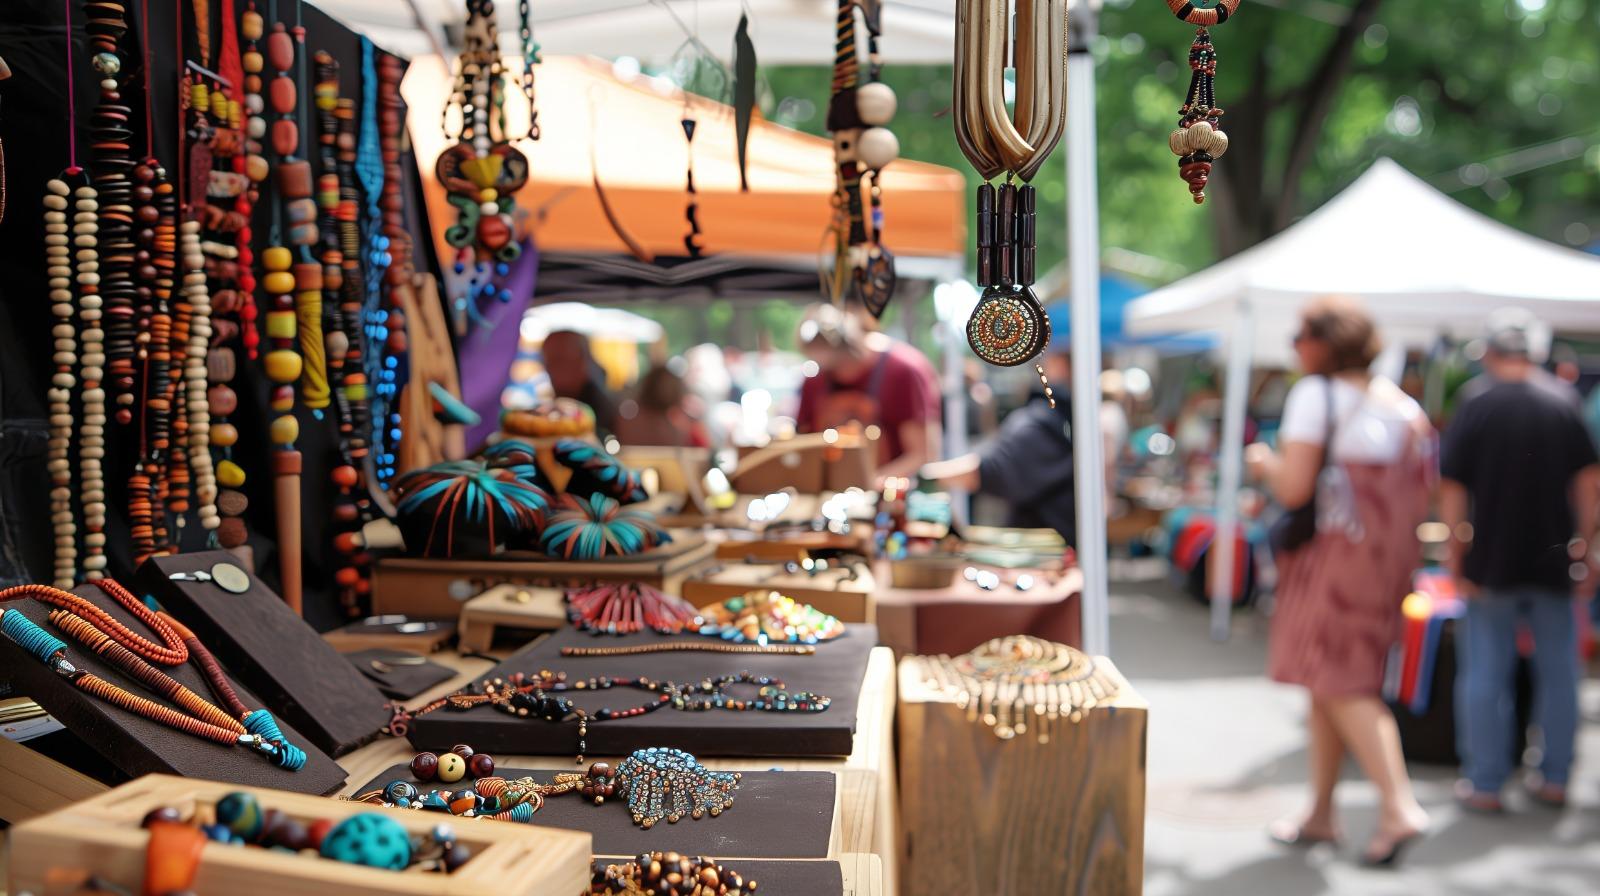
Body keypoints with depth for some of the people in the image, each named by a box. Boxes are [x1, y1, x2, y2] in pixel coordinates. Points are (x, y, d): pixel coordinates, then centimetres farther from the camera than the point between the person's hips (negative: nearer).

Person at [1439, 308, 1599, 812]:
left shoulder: (1475, 401, -7)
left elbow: (1452, 487, -9)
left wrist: (1457, 553, -3)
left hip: (1492, 560, -2)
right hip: (1553, 562, 3)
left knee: (1485, 676, 5)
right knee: (1558, 672, 14)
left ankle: (1484, 784, 10)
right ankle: (1554, 779, 21)